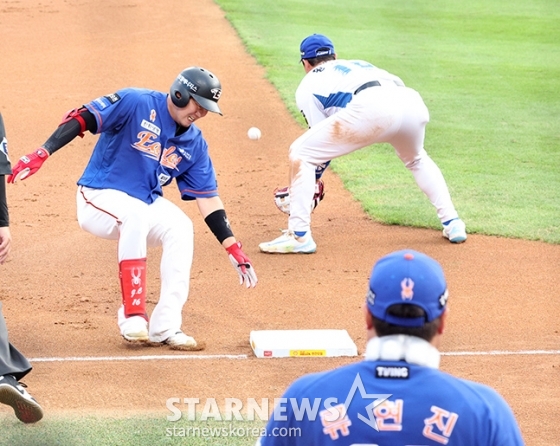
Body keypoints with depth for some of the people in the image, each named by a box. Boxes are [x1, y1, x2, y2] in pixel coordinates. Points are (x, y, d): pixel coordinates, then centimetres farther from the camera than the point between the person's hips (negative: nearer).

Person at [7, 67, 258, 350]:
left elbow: (208, 199, 1)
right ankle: (132, 317, -34)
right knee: (136, 215, -36)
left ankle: (165, 327, -21)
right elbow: (81, 118, -21)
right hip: (99, 199, -6)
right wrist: (42, 154, -35)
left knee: (180, 228, -23)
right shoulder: (136, 104, -16)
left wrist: (235, 251, -6)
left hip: (147, 204, 6)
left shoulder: (194, 144, 1)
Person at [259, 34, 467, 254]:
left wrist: (313, 182, 32)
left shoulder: (308, 85, 27)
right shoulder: (359, 64, 42)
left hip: (372, 109, -6)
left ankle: (299, 236, 4)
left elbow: (323, 145, 22)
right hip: (413, 102, 6)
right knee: (416, 159, 38)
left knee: (300, 152, 9)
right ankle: (452, 223, 30)